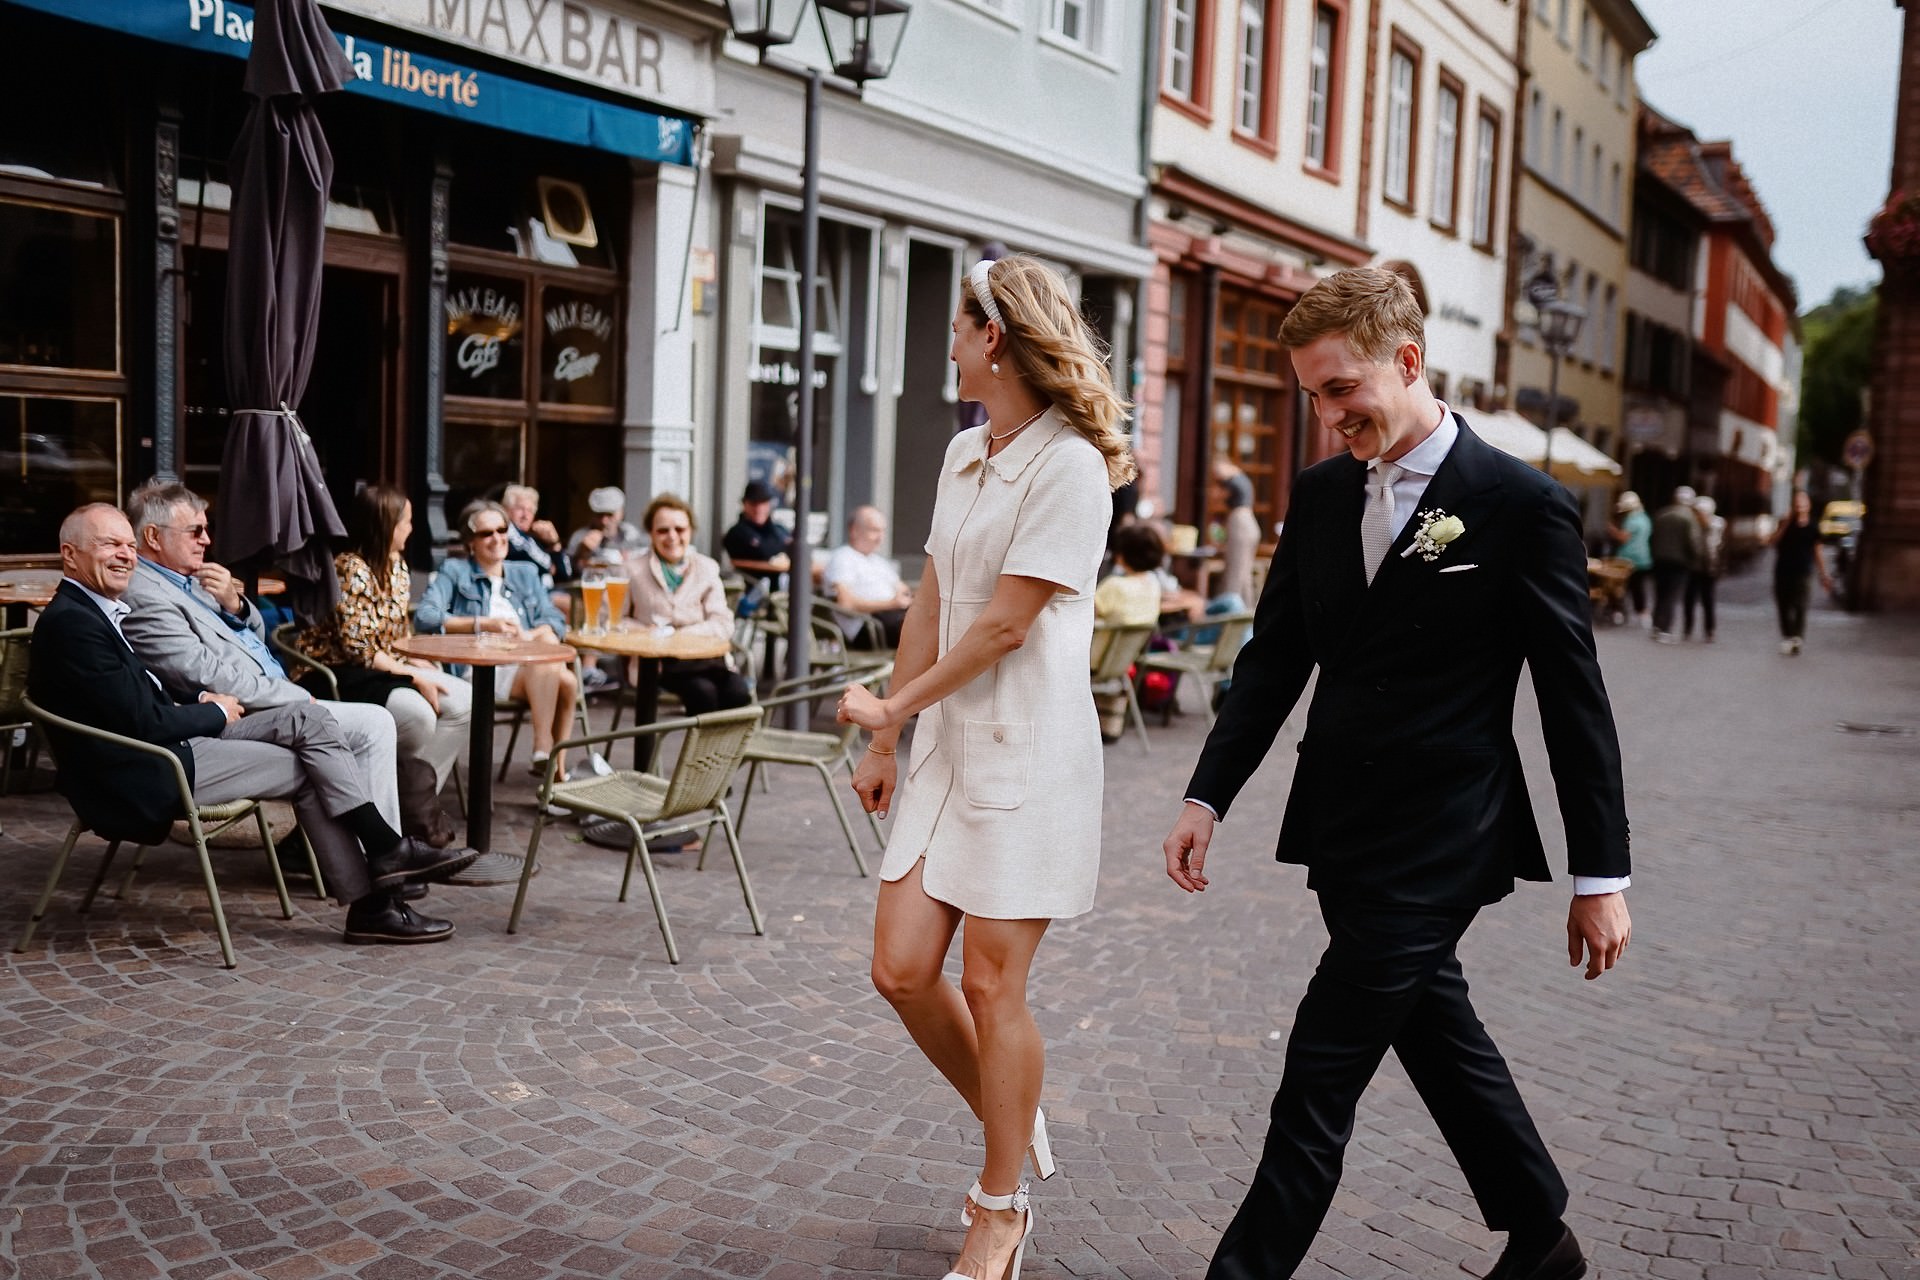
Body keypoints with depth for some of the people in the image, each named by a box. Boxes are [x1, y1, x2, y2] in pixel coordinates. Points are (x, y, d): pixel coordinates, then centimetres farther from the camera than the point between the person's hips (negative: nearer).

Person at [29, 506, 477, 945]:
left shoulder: (93, 611, 16)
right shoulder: (71, 622, -17)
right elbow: (144, 722, -20)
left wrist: (198, 702, 2)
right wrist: (215, 713, -5)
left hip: (169, 745, 9)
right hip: (144, 776, -9)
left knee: (305, 718, -2)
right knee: (309, 768, -7)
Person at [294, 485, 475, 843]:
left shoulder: (398, 566, 9)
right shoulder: (350, 570, -17)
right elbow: (358, 650, -20)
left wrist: (422, 666, -2)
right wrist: (414, 676, -19)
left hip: (387, 669, 9)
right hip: (340, 676, -9)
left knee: (464, 702, -8)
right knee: (419, 715, -32)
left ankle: (417, 799, -3)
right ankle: (415, 799, -6)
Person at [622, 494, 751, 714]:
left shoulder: (706, 567, 15)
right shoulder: (634, 568, 11)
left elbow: (723, 624, 5)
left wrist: (679, 635, -10)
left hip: (703, 655, 3)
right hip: (656, 660, -2)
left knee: (738, 693, -28)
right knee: (703, 691, -32)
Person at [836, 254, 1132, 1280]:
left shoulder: (1069, 465, -13)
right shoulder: (964, 455, 13)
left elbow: (1005, 624, -16)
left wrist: (894, 706, -6)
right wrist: (885, 742, 14)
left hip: (1028, 751, -7)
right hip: (946, 744, 8)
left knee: (991, 984, 0)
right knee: (901, 970, 5)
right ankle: (1014, 1130, 30)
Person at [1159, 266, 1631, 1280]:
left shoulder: (1522, 505, -11)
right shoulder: (1320, 493, 6)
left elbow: (1576, 702, -8)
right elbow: (1274, 656, 8)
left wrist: (1601, 876, -6)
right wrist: (1208, 797, 0)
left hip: (1438, 847, -6)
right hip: (1344, 835, 7)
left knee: (1317, 1083, -4)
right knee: (1440, 1039, 20)